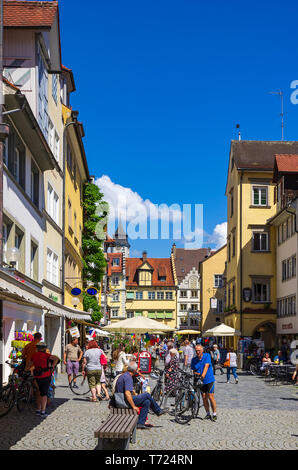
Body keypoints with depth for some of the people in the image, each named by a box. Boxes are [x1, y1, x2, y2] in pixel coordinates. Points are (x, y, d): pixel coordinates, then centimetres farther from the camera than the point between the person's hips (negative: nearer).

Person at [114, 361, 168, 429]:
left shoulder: (123, 375, 14)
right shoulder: (128, 378, -20)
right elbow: (127, 393, -29)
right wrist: (134, 406, -25)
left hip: (121, 400, 10)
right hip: (125, 401, -10)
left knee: (147, 402, 7)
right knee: (147, 395, -5)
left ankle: (140, 423, 5)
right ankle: (158, 411, 14)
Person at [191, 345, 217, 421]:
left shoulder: (207, 356, -8)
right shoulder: (194, 359, 2)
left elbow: (206, 366, -21)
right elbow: (194, 371, 7)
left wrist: (203, 375, -34)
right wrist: (197, 373, -16)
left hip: (209, 380, -4)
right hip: (200, 381, 4)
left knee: (210, 397, -8)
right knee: (204, 397, 4)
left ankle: (214, 414, 2)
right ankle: (208, 414, 14)